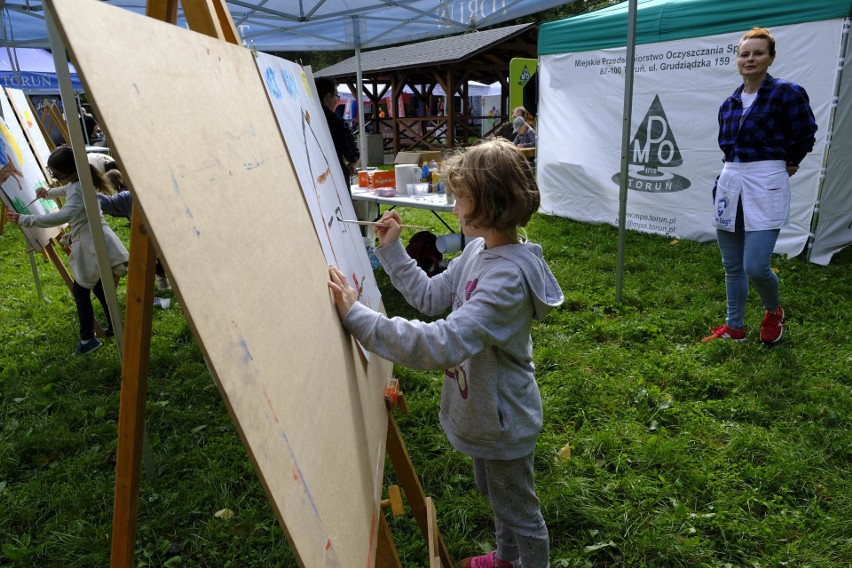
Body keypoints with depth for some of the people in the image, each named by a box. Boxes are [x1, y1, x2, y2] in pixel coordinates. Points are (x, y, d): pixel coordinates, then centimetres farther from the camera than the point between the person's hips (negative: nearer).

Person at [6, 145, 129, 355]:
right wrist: (49, 193, 23)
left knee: (80, 290, -1)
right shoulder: (76, 182, 9)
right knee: (97, 285, 21)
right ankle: (115, 327, 30)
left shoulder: (78, 189, -21)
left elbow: (64, 216, -39)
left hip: (93, 245, -10)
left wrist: (25, 220, -38)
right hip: (91, 243, 10)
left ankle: (88, 338, 1)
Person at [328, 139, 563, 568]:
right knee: (494, 495, 32)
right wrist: (391, 250, -2)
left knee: (519, 510, 18)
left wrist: (357, 317, -42)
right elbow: (431, 296, 6)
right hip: (481, 411, 10)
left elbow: (442, 345, -44)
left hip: (503, 420, -10)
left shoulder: (508, 277, -36)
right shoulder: (478, 249, -6)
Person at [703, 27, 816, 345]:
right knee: (732, 266, 10)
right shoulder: (729, 103, 11)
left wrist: (786, 164, 13)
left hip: (765, 185, -5)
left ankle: (774, 312, 20)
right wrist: (736, 170, 11)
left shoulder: (786, 93, -6)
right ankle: (735, 327, 24)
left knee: (755, 267, -12)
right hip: (730, 182, 6)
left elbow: (805, 135, 1)